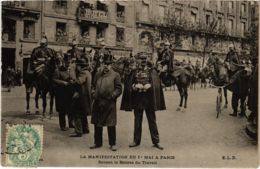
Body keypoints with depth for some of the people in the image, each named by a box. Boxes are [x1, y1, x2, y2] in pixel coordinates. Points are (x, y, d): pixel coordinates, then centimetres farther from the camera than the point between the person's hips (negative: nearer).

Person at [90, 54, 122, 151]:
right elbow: (94, 86, 19)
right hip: (98, 103, 4)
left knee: (111, 124, -1)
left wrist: (112, 96, -15)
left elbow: (119, 89, -3)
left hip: (110, 103, -4)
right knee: (97, 123, 11)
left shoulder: (115, 75, -1)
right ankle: (98, 142, 23)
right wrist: (94, 94, 2)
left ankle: (113, 144, 11)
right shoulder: (98, 74, 12)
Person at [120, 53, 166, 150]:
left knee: (152, 120, 3)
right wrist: (136, 86, -16)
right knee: (137, 121, 9)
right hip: (137, 99, 2)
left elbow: (155, 85, -8)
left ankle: (156, 141, 10)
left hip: (149, 99, -2)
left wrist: (141, 86, -16)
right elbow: (129, 85, 3)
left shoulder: (152, 71, 3)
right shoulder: (135, 72, 7)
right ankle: (136, 141, 19)